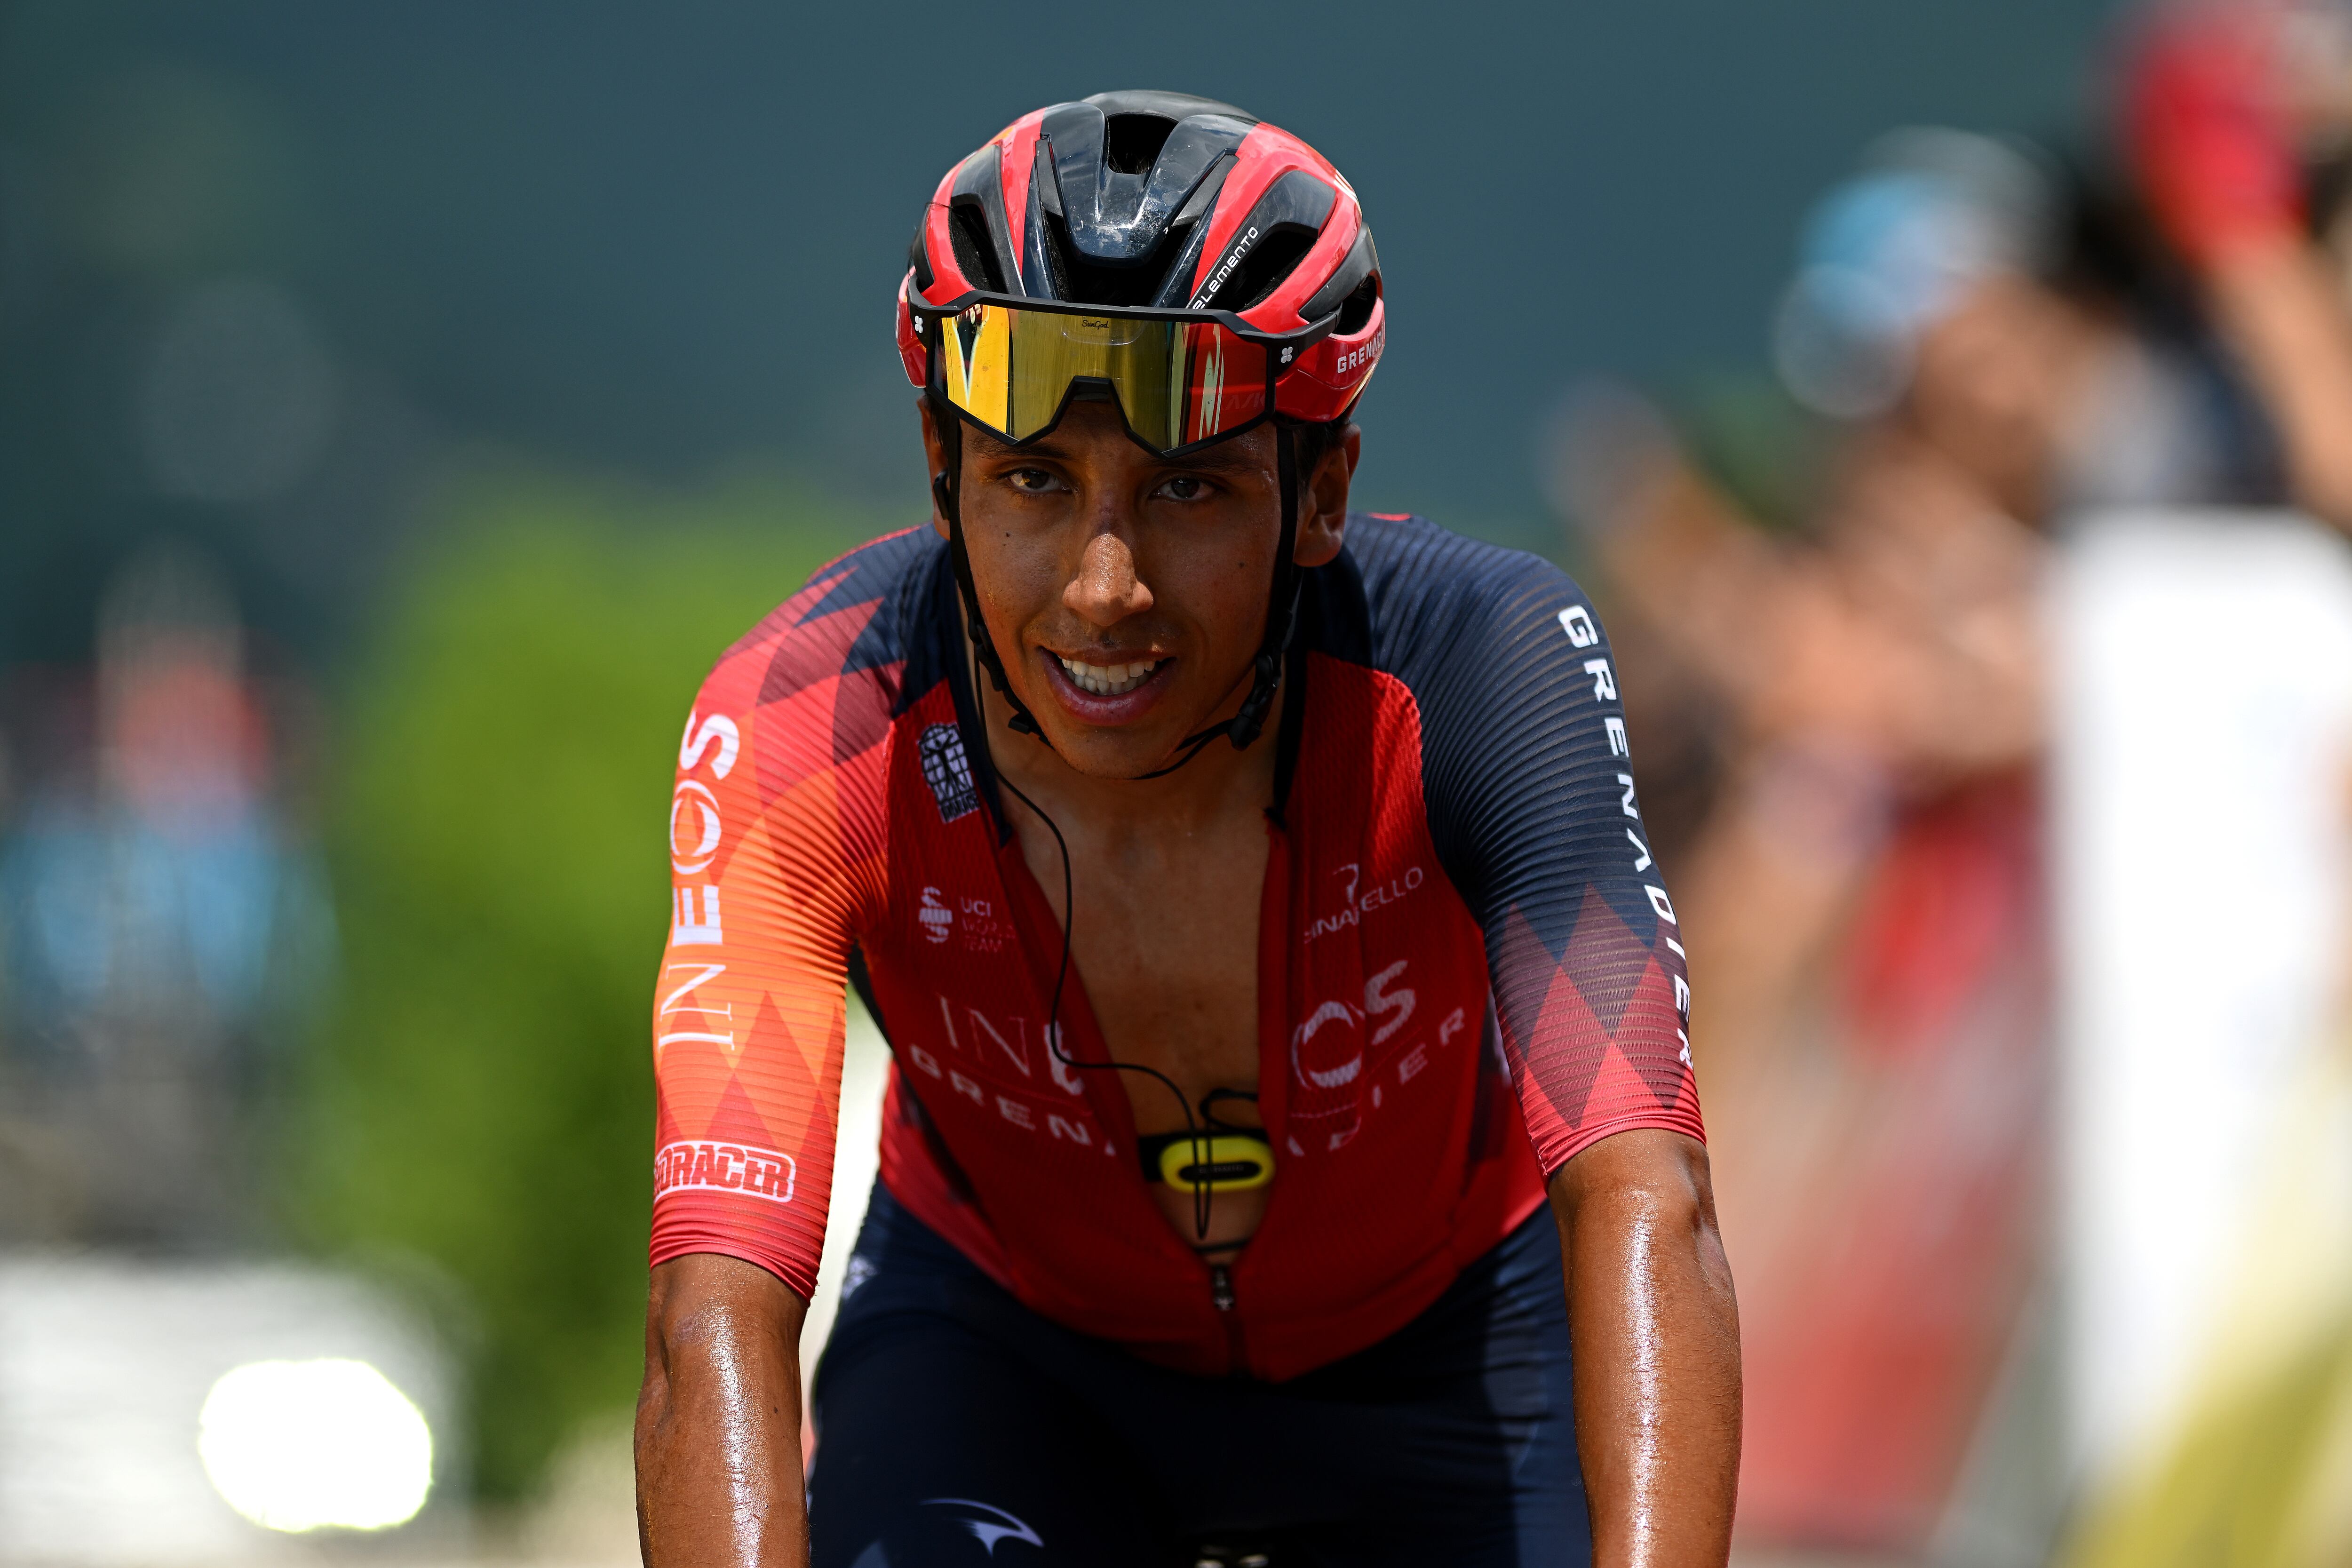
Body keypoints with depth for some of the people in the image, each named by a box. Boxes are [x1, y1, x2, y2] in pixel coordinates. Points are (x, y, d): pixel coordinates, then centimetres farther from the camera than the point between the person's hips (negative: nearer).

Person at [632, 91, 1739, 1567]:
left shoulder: (1482, 663, -32)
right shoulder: (809, 733, -31)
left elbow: (1645, 1204, -44)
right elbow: (717, 1314, -40)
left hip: (1433, 1353, 1)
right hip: (1007, 1344, -1)